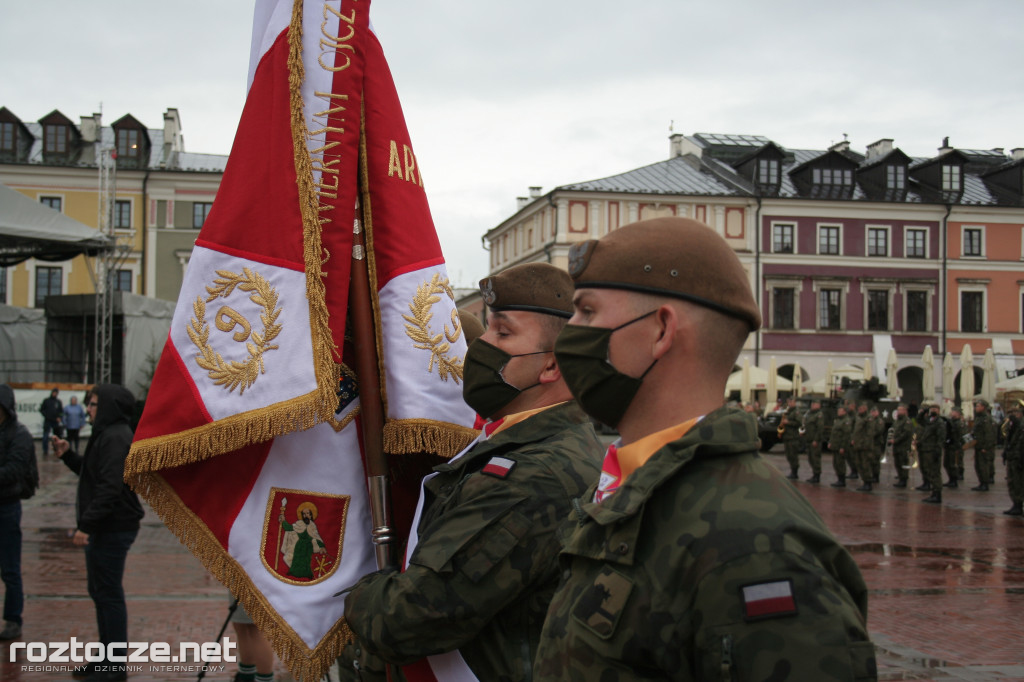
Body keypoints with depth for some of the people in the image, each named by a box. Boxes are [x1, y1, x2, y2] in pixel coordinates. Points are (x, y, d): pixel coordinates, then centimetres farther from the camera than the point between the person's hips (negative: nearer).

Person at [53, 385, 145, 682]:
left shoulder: (115, 437, -18)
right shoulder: (107, 434, 16)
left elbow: (110, 487, -25)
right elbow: (93, 473, 23)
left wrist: (87, 524, -25)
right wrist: (68, 455, 12)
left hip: (112, 529, -11)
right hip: (105, 528, 11)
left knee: (109, 595, -4)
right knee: (100, 591, 17)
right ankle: (108, 657, 27)